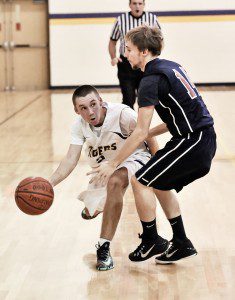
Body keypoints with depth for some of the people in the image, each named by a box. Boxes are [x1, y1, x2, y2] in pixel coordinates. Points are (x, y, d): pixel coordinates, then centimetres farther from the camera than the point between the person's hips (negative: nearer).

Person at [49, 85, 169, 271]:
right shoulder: (80, 125, -16)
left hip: (133, 158, -6)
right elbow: (71, 159, -21)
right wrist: (48, 184, -35)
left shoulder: (122, 114, -31)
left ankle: (104, 248, -36)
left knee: (115, 181, -40)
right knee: (89, 213, 17)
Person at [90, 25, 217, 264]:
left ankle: (151, 242, 9)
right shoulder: (170, 67, 14)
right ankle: (181, 244, 25)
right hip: (204, 139, 10)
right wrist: (148, 135, 18)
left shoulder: (152, 80, -14)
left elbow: (140, 132, -17)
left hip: (191, 142, -10)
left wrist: (113, 164, -11)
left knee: (140, 182, -3)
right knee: (159, 185, 21)